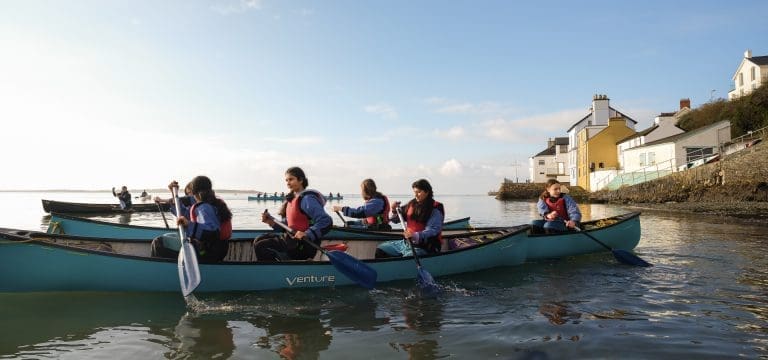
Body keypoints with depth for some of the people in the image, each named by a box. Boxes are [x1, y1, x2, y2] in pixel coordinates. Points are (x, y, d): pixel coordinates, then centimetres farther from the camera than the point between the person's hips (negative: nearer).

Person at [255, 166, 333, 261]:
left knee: (260, 246, -12)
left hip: (303, 246, -9)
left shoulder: (307, 199, -16)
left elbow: (326, 221, -26)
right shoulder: (292, 198, 11)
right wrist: (272, 222, 2)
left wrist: (307, 234, -35)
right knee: (258, 240, 14)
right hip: (292, 240, 9)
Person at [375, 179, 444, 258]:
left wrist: (415, 235, -38)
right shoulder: (412, 204, 9)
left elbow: (434, 230, -24)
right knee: (380, 249, 5)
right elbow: (396, 220, 17)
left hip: (424, 247, -8)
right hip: (407, 242, 8)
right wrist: (394, 211, -6)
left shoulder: (435, 209, -11)